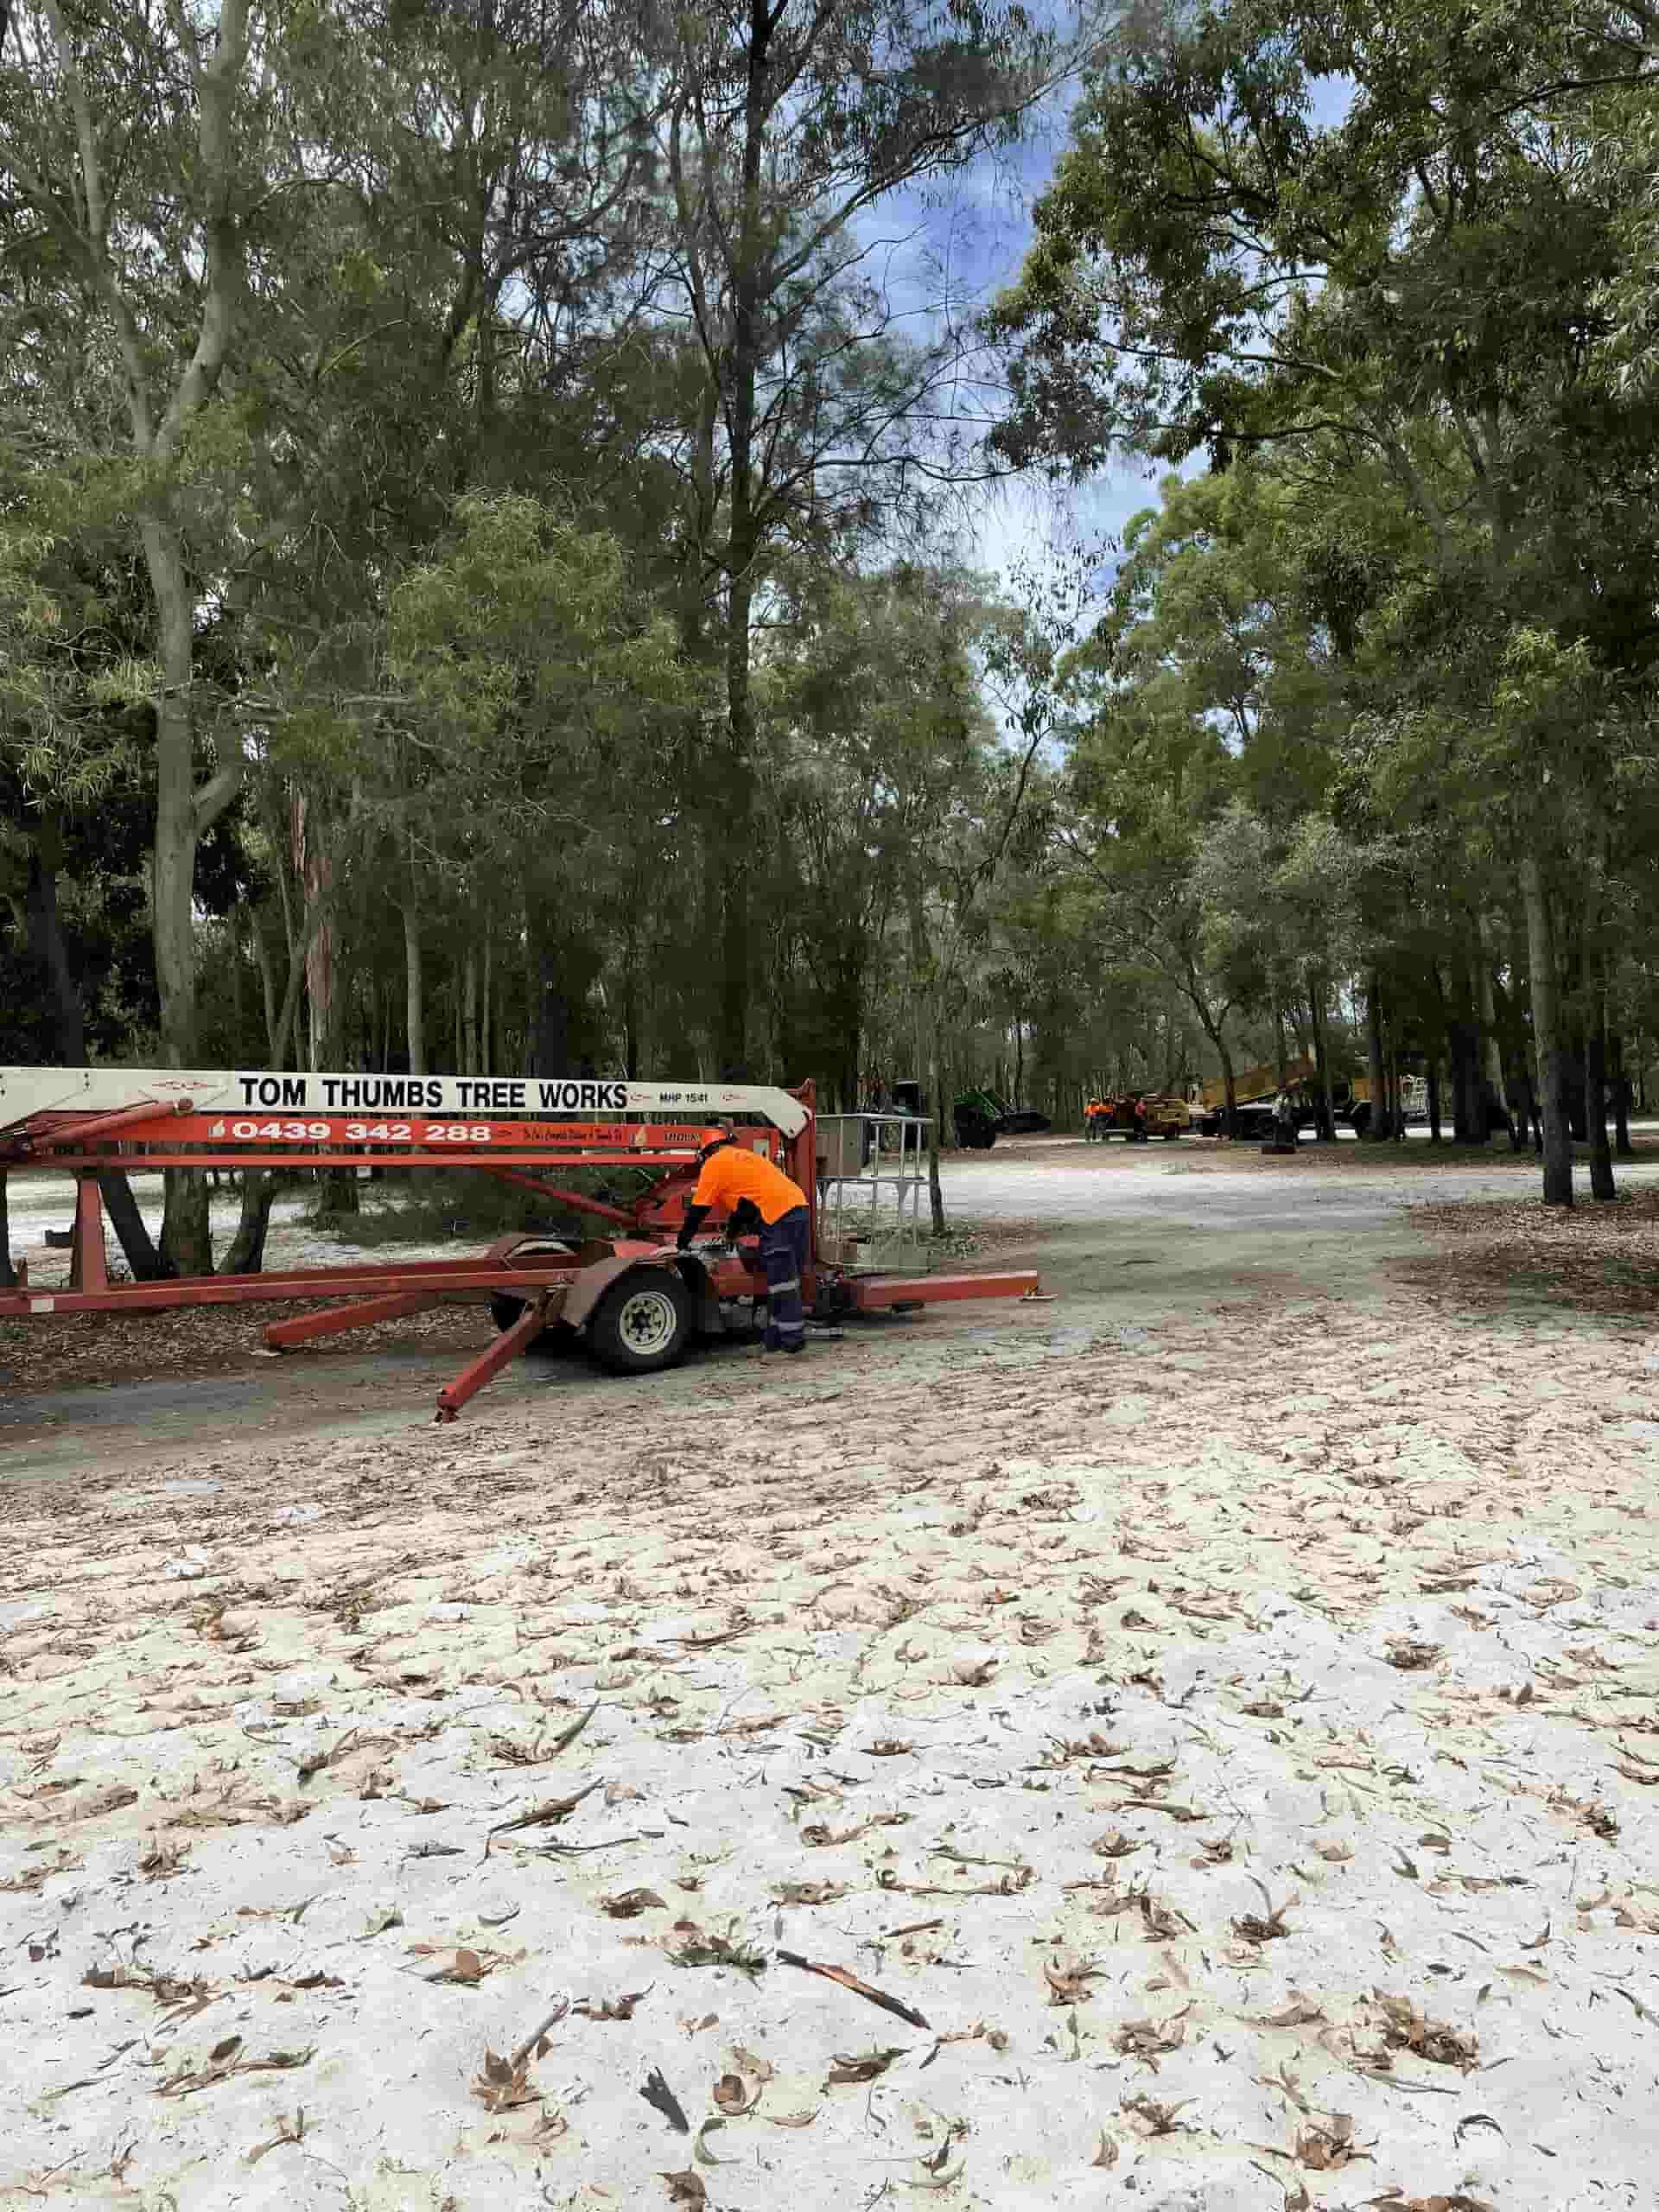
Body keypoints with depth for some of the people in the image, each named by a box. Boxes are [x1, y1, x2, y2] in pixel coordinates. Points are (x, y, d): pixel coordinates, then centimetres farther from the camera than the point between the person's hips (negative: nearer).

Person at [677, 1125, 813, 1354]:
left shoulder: (713, 1163, 6)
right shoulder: (743, 1156, 31)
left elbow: (698, 1210, 6)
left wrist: (681, 1244, 16)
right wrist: (731, 1234, 49)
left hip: (779, 1217, -8)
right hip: (798, 1209, 8)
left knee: (781, 1283, -4)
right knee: (787, 1280, 11)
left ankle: (793, 1339, -4)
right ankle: (777, 1338, 17)